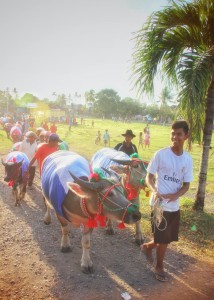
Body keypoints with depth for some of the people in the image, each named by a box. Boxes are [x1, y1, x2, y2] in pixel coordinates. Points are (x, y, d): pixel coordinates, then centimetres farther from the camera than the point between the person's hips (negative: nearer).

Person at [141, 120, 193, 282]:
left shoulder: (188, 159, 1)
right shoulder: (161, 154, -12)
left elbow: (186, 185, 3)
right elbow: (149, 177, -6)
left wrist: (175, 195, -17)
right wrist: (155, 191, -25)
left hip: (175, 205, 5)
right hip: (160, 204, -5)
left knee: (169, 238, 17)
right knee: (164, 239, 6)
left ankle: (148, 246, 44)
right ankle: (159, 267, 32)